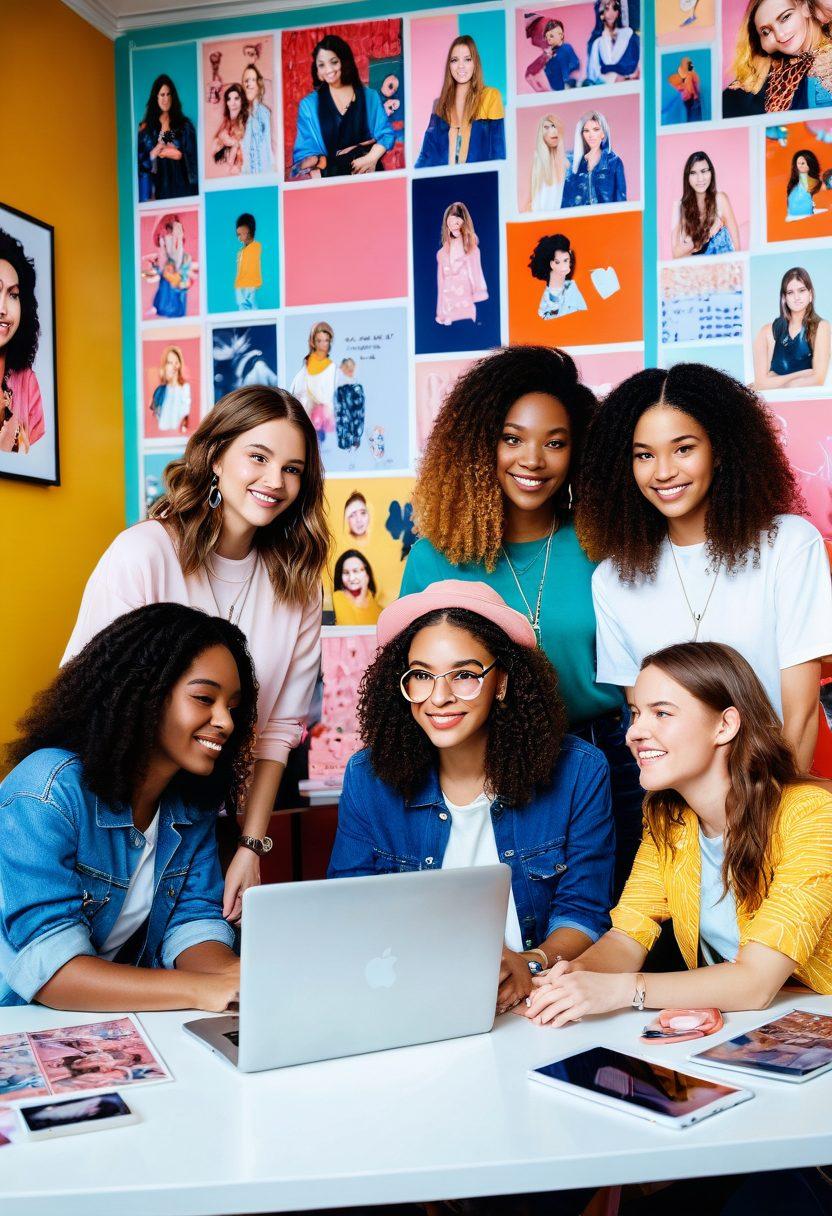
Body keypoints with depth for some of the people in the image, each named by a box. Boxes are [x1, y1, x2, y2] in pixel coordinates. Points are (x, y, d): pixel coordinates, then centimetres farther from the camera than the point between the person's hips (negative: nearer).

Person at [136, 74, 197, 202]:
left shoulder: (184, 125, 8)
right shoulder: (146, 127, 8)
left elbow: (192, 157, 4)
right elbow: (140, 161, 2)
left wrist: (178, 154, -8)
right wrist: (155, 152, -11)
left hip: (180, 185, 0)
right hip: (158, 186, 0)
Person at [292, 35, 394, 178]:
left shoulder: (370, 97, 13)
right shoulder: (308, 105, 10)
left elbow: (386, 134, 9)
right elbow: (304, 150, 5)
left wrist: (372, 158, -12)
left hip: (365, 172, 1)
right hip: (329, 175, -1)